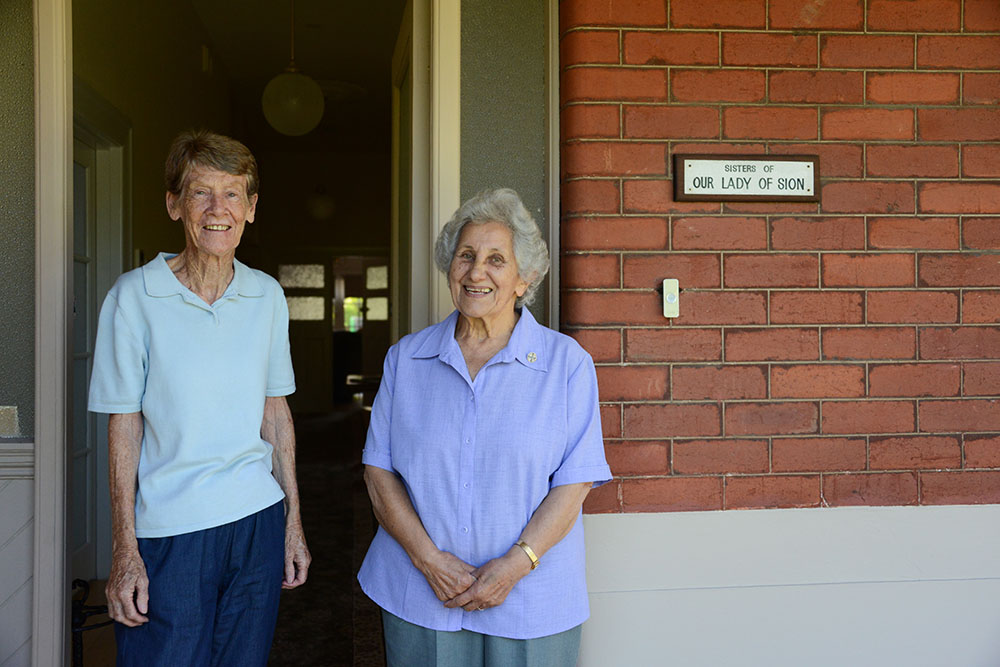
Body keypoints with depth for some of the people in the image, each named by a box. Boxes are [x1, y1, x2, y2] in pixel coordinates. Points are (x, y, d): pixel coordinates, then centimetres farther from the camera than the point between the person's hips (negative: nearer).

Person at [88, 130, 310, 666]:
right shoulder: (134, 297, -7)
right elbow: (124, 426, -5)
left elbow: (275, 410, 9)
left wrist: (293, 519, 9)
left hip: (258, 521, 3)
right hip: (168, 532, -3)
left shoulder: (267, 296, 4)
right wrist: (124, 551, -7)